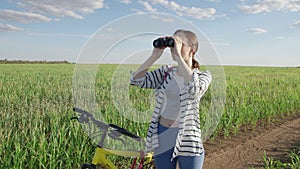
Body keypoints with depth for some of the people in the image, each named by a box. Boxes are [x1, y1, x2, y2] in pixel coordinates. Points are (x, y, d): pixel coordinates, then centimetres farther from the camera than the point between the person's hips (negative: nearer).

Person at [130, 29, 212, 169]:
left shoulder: (203, 75, -5)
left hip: (187, 138, -3)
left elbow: (195, 89, -30)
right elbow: (136, 80, -7)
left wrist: (178, 56, -26)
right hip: (162, 136, 4)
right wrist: (154, 56, -13)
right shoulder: (165, 71, 4)